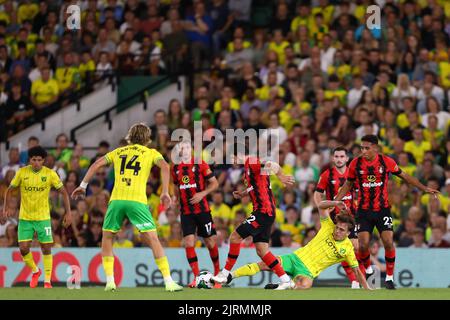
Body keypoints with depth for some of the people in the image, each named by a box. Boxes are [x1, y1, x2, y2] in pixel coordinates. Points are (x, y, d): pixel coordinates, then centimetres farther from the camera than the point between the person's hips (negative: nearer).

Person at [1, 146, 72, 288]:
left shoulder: (50, 174, -7)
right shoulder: (22, 172, -5)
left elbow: (64, 192, 0)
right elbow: (9, 190, 5)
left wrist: (68, 213, -6)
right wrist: (5, 209, -6)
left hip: (43, 217, -1)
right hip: (25, 217, 1)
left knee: (46, 249, -1)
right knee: (23, 248, -6)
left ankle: (47, 281, 10)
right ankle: (35, 271, 21)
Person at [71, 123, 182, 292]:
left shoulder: (118, 152, 24)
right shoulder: (151, 153, 17)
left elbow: (97, 164, 15)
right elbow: (165, 167, -1)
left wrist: (83, 185, 17)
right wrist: (165, 192, -3)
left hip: (116, 199, 2)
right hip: (137, 200, -2)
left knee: (107, 237, 18)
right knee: (153, 239, 0)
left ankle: (110, 281, 9)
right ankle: (169, 281, -6)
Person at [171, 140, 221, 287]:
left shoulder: (200, 165, -3)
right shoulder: (175, 168, 9)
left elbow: (214, 183, -2)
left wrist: (202, 193, -16)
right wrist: (177, 200, 7)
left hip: (202, 209, -3)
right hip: (186, 212, 3)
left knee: (210, 242, 3)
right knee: (189, 243, -10)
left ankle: (217, 271, 24)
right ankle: (197, 277, -5)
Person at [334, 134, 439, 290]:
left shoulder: (386, 161, -5)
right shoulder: (356, 163, -3)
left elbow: (404, 176, 8)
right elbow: (348, 185, 11)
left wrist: (424, 188, 6)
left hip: (382, 209, 0)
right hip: (364, 211, 0)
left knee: (388, 243, -12)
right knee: (363, 245, -10)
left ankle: (389, 277, 4)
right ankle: (367, 270, 19)